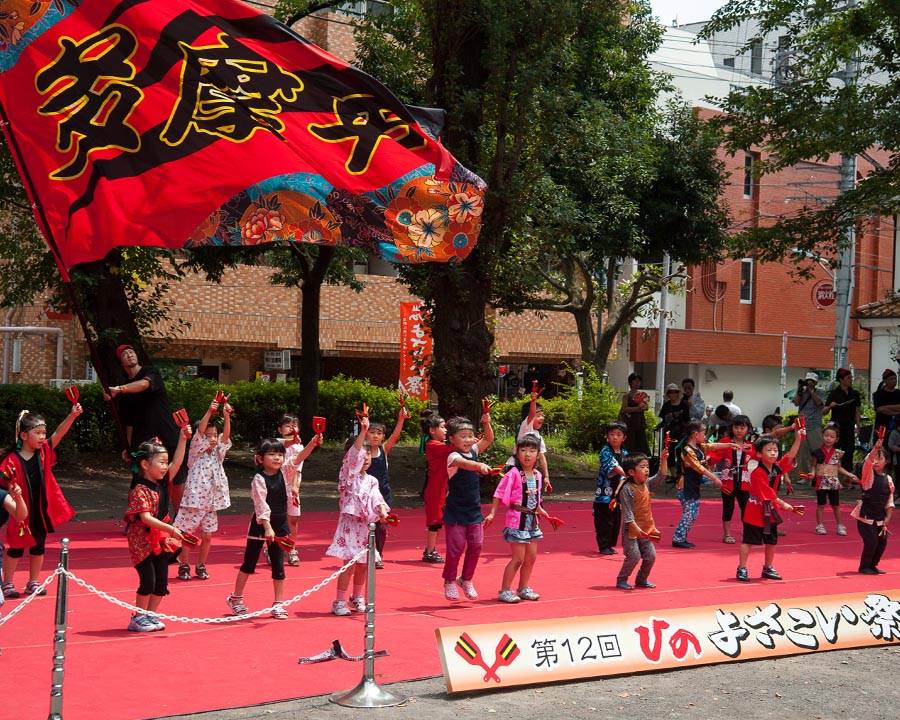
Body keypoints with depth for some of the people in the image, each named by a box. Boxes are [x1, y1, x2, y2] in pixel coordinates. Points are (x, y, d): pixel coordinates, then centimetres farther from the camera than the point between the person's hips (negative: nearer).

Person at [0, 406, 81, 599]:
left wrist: (72, 415, -29)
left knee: (39, 547, 14)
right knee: (16, 547, 7)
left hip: (41, 509, 5)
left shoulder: (44, 451, -3)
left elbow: (59, 433, -16)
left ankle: (33, 582, 28)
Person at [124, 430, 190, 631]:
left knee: (162, 581, 8)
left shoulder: (163, 482, 5)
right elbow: (146, 518, -26)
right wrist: (171, 529, -32)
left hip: (161, 539, 8)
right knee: (148, 580, -7)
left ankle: (151, 615, 19)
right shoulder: (140, 490, -18)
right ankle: (139, 618, 6)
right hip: (142, 540, -8)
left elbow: (177, 462, 6)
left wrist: (183, 439, -3)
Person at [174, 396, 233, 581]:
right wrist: (209, 412, -29)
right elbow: (200, 431, -18)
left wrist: (226, 416, -19)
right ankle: (184, 566, 12)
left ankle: (201, 566, 20)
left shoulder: (218, 452, 10)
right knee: (187, 535, 1)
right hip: (194, 500, -4)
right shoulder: (196, 451, -3)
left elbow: (226, 435, -4)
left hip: (212, 501, 4)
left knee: (207, 535, 8)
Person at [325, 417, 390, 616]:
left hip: (366, 524, 6)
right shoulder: (348, 473, -3)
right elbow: (354, 453, -18)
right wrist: (363, 431, -28)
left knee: (362, 564, 11)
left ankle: (358, 599, 26)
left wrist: (382, 511, -21)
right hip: (350, 522, -6)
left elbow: (376, 496, 0)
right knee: (350, 563, -10)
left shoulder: (371, 480, 13)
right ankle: (339, 602, -2)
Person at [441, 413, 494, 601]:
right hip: (456, 513, -6)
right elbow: (465, 464, -38)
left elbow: (488, 439, 16)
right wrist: (480, 465, -56)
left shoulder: (473, 451, 6)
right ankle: (449, 582, 15)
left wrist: (486, 423, -2)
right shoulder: (453, 457, -16)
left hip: (474, 511, 6)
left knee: (475, 547, 7)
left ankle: (466, 579, 23)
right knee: (456, 548, -1)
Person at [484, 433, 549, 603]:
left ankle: (523, 588, 27)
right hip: (517, 519, -7)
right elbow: (500, 494, -14)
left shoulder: (537, 475, 5)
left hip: (531, 520, 7)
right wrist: (492, 513, -19)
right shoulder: (513, 474, -15)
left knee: (531, 556, 13)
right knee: (518, 558, -6)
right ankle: (504, 591, 4)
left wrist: (541, 511, 27)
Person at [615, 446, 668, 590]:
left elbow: (661, 476, 11)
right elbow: (627, 512, -18)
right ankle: (621, 580, 6)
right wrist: (636, 528, -24)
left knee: (650, 556, 5)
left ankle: (641, 579, 23)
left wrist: (663, 460, -2)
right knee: (634, 556, -11)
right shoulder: (627, 489, -15)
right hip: (631, 530, -7)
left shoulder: (647, 484, 7)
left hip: (646, 530, 7)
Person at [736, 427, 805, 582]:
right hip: (755, 512, -7)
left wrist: (798, 440, -16)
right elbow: (768, 494, -23)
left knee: (771, 541, 13)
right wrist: (783, 504, -24)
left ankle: (768, 568, 27)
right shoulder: (758, 473, -21)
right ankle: (742, 569, 3)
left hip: (770, 512, 7)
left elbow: (790, 457, -5)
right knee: (748, 541, -3)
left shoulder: (777, 467, 2)